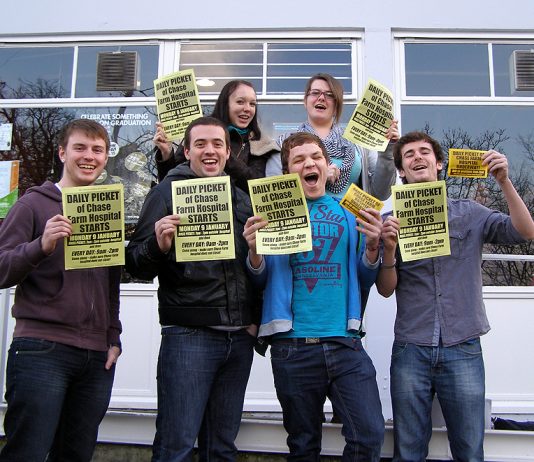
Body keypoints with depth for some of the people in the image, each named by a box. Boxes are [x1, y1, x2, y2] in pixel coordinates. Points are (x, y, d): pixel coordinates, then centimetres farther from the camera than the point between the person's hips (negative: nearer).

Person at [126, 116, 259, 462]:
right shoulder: (168, 191, 1)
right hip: (188, 335, -5)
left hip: (240, 338, 5)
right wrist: (158, 246, -24)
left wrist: (255, 321, 12)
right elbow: (136, 264, -4)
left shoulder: (242, 199, 15)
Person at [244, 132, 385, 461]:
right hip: (293, 345, -1)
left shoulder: (348, 211, 10)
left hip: (345, 342, 1)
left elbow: (364, 281, 10)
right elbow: (261, 281, 4)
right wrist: (254, 251, -15)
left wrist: (372, 247, -8)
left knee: (370, 434, -5)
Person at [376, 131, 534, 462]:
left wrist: (504, 181, -15)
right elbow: (386, 290, 2)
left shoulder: (469, 213, 6)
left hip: (463, 348, 0)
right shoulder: (394, 221, 5)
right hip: (410, 350, 0)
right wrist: (389, 249, -16)